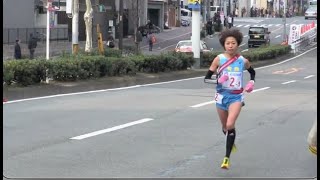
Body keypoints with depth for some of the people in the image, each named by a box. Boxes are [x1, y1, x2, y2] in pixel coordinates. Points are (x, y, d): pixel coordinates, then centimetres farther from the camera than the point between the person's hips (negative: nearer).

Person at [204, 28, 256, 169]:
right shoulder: (219, 59, -6)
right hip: (222, 96, 1)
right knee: (225, 127, 16)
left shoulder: (243, 61, 0)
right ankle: (231, 142, 52)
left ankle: (227, 158, -15)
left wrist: (251, 83, 4)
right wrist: (218, 80, -24)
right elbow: (207, 78, -5)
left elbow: (252, 72, 22)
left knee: (230, 125, -21)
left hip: (236, 97, -1)